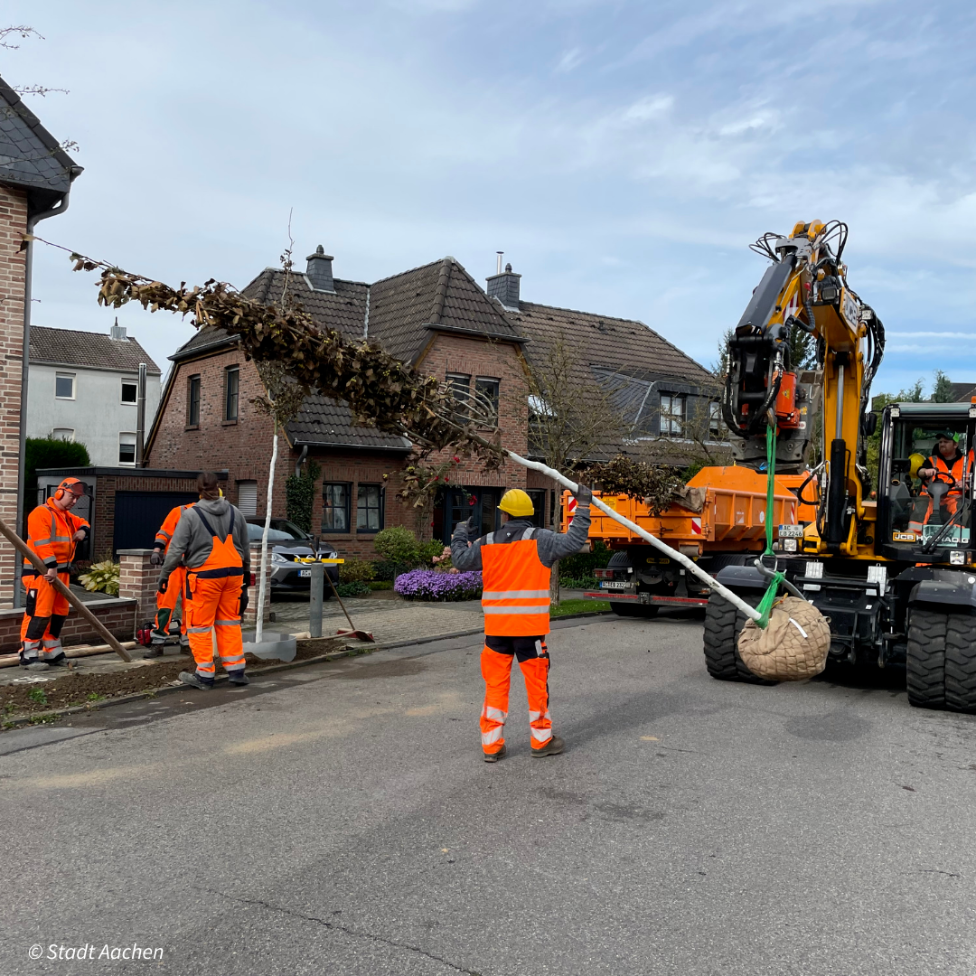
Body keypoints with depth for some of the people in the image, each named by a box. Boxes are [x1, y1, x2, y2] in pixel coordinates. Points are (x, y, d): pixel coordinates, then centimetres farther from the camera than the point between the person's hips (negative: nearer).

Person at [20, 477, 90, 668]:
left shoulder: (67, 516, 18)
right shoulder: (41, 513, -13)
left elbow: (83, 523, 35)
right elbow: (42, 543, -21)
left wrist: (83, 531, 10)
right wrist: (51, 566, -27)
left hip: (61, 572, 10)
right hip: (41, 572, -10)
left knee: (59, 613, 13)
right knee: (39, 613, -11)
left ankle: (52, 653, 21)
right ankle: (28, 655, -5)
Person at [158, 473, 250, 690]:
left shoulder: (190, 515, -8)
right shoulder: (235, 513, 7)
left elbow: (176, 549, -8)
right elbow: (245, 548, 16)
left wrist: (164, 574, 2)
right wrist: (246, 571, 28)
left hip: (205, 575, -5)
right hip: (233, 573, 5)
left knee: (200, 625, 5)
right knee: (229, 622, 15)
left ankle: (205, 675, 10)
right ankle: (236, 670, 17)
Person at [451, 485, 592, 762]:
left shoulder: (487, 543, 2)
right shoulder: (539, 540, -7)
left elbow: (461, 560, 9)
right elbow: (574, 541, -11)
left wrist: (460, 532, 26)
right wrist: (583, 507, 0)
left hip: (496, 627, 3)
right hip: (529, 627, -3)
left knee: (496, 684, 11)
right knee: (537, 682, 11)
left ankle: (491, 744, 14)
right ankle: (542, 741, 21)